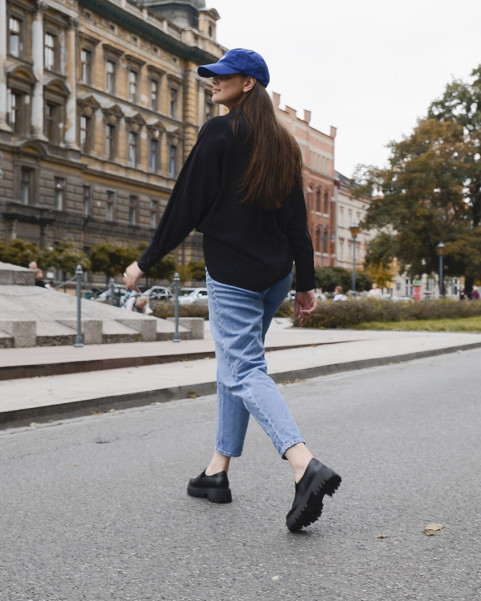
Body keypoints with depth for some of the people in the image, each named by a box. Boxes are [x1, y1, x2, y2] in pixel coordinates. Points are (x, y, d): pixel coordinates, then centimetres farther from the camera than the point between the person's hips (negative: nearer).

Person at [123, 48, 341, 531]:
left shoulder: (219, 132, -8)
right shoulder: (282, 144, 13)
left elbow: (187, 204, -10)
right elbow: (297, 219, 11)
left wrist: (146, 262, -2)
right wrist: (305, 284, 13)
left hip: (231, 274, -7)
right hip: (275, 274, 8)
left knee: (244, 372, -11)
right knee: (233, 366, 15)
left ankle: (305, 466, -28)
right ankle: (218, 471, 21)